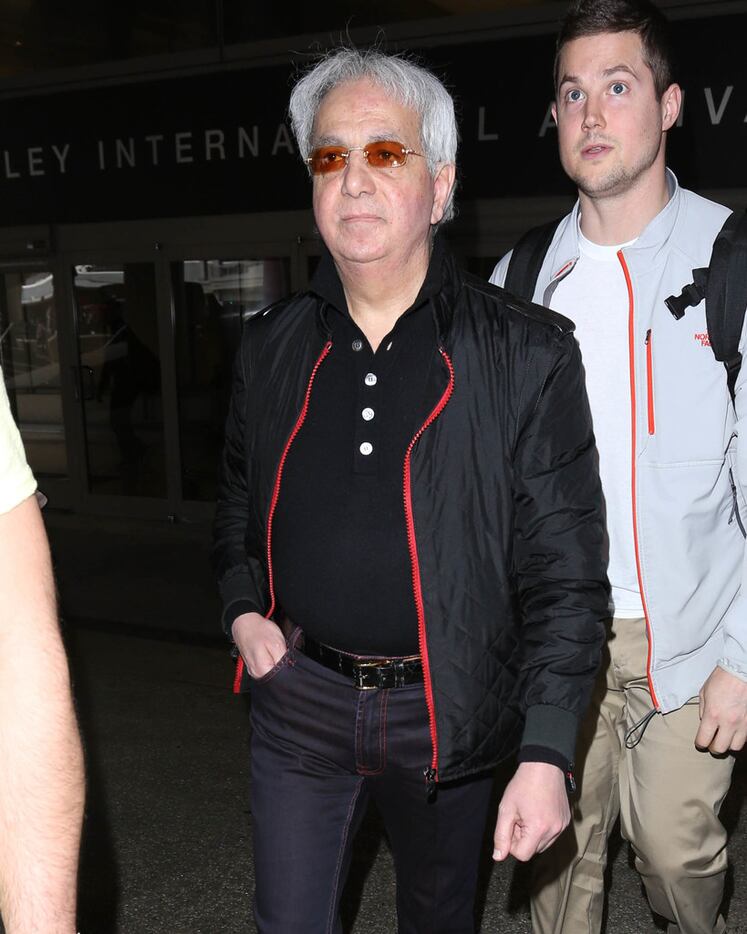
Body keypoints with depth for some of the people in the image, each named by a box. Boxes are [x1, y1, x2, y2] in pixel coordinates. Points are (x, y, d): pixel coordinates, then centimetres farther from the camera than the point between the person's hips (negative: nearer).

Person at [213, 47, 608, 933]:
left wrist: (547, 755, -16)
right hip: (299, 701, 3)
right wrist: (242, 610, -2)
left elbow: (565, 575, -12)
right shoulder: (271, 347, 1)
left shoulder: (527, 354, -11)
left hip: (445, 713, -2)